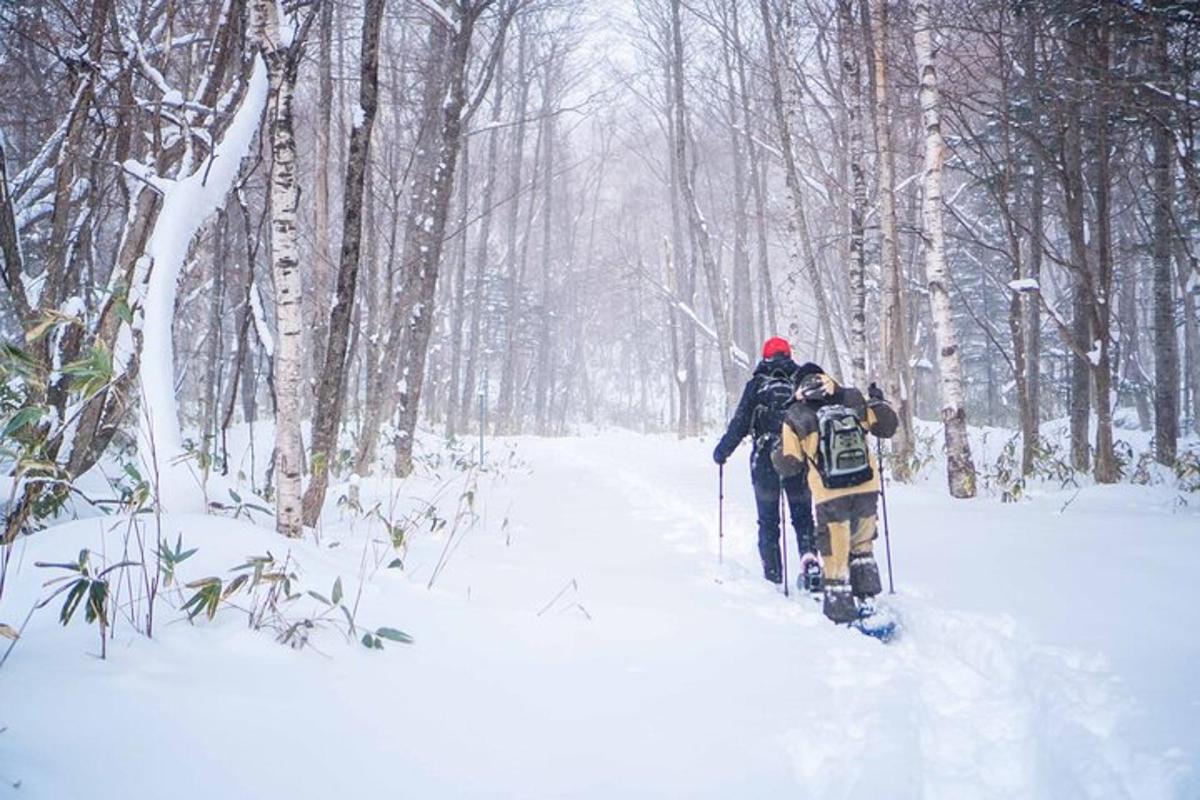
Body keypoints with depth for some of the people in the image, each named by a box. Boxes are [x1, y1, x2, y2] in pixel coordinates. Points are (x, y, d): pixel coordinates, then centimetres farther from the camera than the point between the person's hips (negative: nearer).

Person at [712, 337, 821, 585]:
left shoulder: (757, 384, -1)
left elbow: (740, 423, -3)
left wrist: (722, 451, 8)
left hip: (765, 462, -1)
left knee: (768, 521, 8)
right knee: (803, 517, 14)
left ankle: (773, 573, 6)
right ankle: (810, 557, -6)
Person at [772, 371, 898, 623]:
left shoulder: (796, 418, -2)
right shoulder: (854, 402, 2)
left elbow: (789, 465, 0)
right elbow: (887, 427, 10)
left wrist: (776, 454, 21)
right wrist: (878, 401, 26)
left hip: (830, 497, -3)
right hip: (867, 490, 3)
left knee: (836, 554, 10)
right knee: (862, 546, 22)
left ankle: (841, 609, 13)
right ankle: (866, 599, 21)